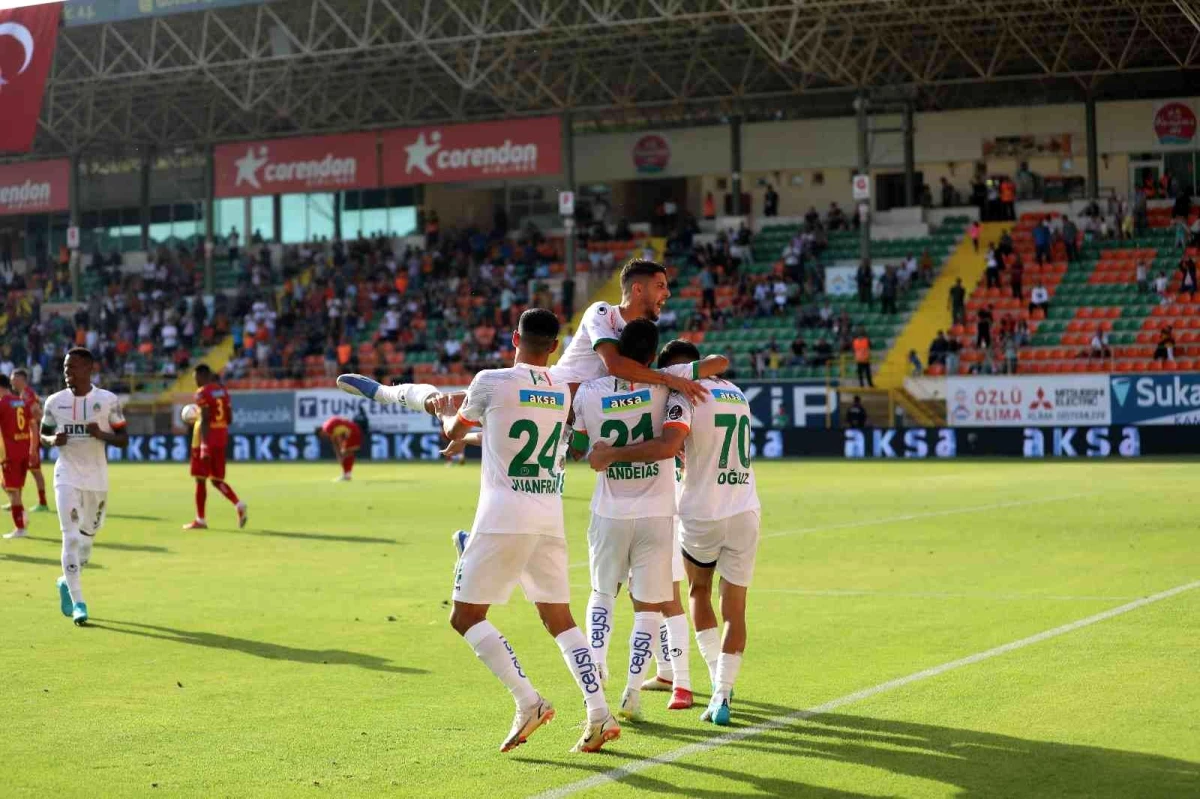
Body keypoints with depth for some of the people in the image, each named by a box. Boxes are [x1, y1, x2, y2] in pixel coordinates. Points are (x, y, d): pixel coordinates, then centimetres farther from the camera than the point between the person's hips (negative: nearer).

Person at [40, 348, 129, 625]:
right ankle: (77, 602, -7)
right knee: (71, 537, -11)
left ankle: (68, 582, 38)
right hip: (67, 477, -1)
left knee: (88, 537, 11)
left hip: (97, 478, 1)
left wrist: (101, 434, -18)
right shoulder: (55, 401, 2)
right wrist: (53, 440, -10)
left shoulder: (108, 400, -3)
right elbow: (43, 435, 13)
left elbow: (123, 439, 1)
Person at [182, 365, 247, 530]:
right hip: (222, 438, 7)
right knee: (217, 479, 13)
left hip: (206, 438, -7)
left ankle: (200, 520, 5)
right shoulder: (222, 391, 12)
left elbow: (205, 419, -20)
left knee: (200, 479, 2)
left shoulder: (202, 393, -11)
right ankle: (239, 505, -8)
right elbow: (229, 418, 12)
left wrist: (204, 445, -24)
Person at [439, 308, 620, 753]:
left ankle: (528, 702, -10)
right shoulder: (562, 394, 11)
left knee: (466, 617, 2)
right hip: (550, 520, 6)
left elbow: (453, 431, 12)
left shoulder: (492, 382, -6)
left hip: (504, 519, -6)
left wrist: (445, 415, 35)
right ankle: (599, 715, 1)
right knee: (560, 619, 12)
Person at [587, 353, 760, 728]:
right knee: (734, 609, 8)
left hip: (702, 514, -4)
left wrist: (612, 454, -24)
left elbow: (668, 446, -29)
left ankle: (719, 680, 16)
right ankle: (721, 696, -1)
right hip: (745, 513, 4)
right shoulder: (735, 393, 13)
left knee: (699, 592, 22)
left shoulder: (685, 395, -11)